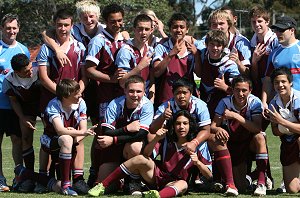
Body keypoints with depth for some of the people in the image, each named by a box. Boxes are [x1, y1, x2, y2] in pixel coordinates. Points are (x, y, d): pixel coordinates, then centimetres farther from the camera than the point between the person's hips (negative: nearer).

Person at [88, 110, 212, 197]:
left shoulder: (199, 145, -5)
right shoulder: (166, 139, 2)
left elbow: (209, 175, -5)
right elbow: (147, 154, -9)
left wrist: (198, 162, -25)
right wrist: (156, 139, -26)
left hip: (173, 184, -2)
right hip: (157, 176, 2)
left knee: (183, 185, -38)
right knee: (141, 159, -26)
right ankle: (102, 186, -24)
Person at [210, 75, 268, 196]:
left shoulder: (254, 102, -15)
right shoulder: (225, 102, -12)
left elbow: (258, 129, -27)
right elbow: (213, 126, -14)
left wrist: (236, 116, -34)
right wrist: (218, 129, -39)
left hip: (249, 143, -1)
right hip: (231, 143, 1)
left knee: (259, 137, -32)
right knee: (213, 138, -27)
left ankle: (261, 183, -32)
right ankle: (230, 184, -29)